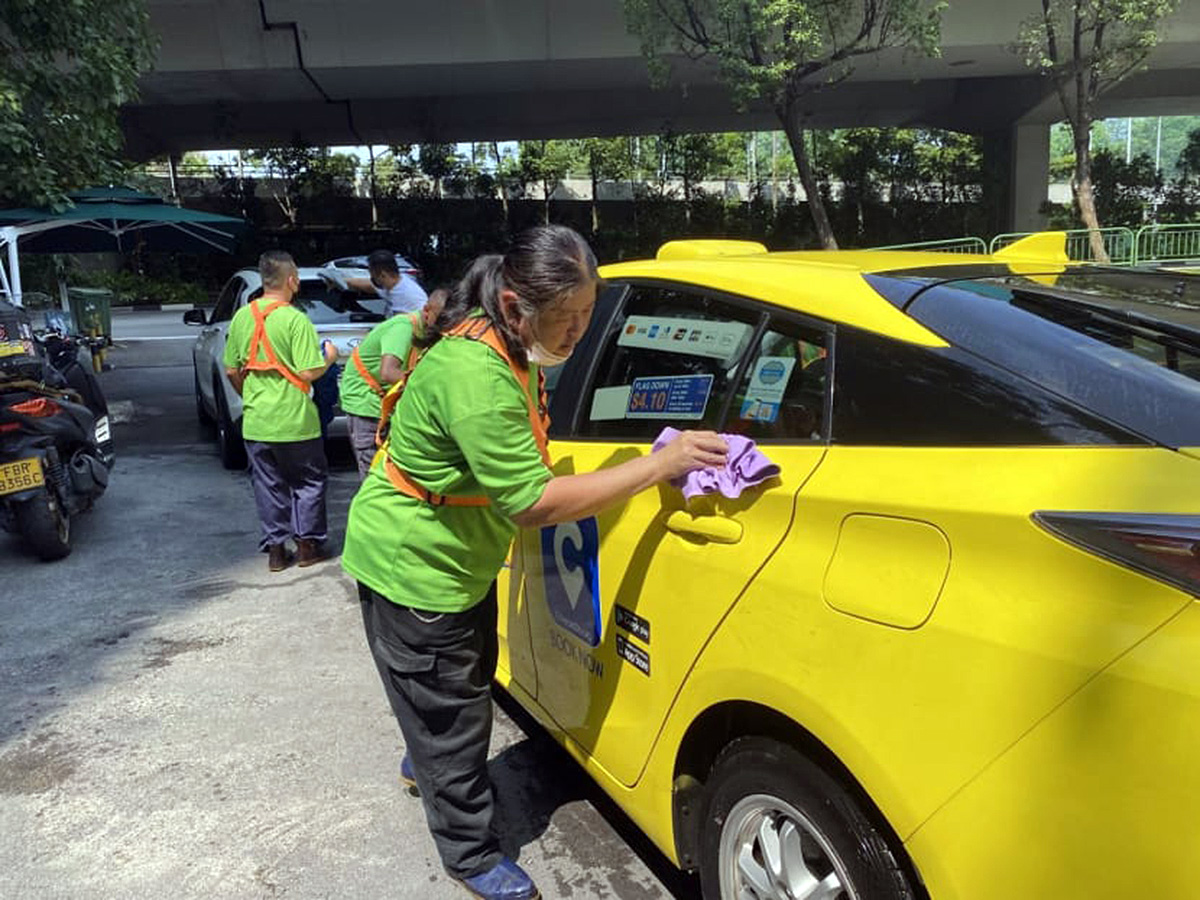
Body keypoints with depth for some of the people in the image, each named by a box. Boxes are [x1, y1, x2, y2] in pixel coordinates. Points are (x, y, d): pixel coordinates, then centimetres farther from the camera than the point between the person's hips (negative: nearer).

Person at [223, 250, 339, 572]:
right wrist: (329, 357, 2)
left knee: (268, 485, 13)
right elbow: (308, 373, -17)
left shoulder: (242, 317, 3)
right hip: (294, 421, -5)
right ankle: (307, 544, 16)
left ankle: (275, 549, 18)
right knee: (309, 481, 12)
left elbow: (231, 370, 9)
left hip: (255, 422, 5)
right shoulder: (296, 319, -14)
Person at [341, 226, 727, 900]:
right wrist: (659, 465, -35)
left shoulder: (509, 345, -3)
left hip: (461, 558, 10)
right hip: (411, 567, -9)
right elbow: (535, 504, -36)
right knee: (449, 710, 7)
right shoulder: (474, 375, -35)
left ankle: (425, 767, 56)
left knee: (470, 677, 27)